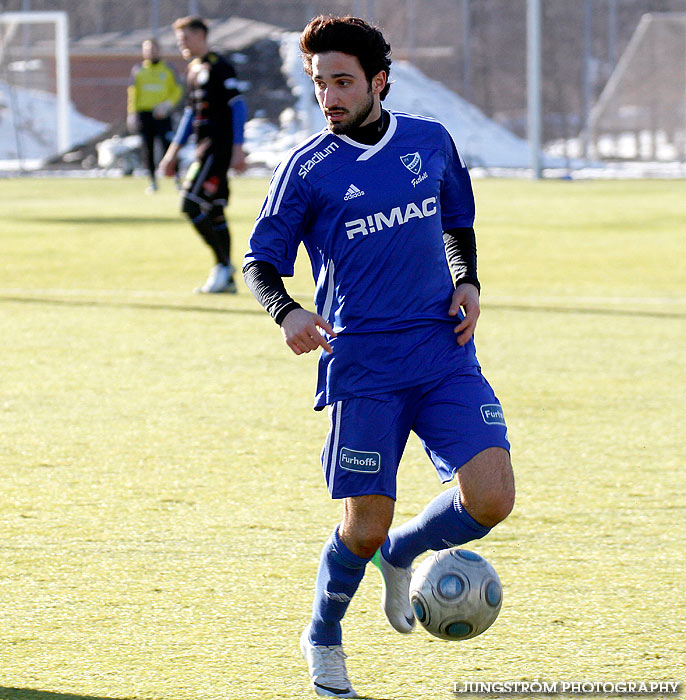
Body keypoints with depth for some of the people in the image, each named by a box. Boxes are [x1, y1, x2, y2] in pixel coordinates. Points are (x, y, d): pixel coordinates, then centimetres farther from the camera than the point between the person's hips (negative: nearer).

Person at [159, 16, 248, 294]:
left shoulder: (219, 67, -11)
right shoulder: (194, 70, 18)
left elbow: (238, 106, -15)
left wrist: (237, 149, -21)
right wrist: (174, 151, 26)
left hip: (218, 147, -9)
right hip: (205, 147, 9)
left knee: (192, 204, -14)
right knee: (214, 212, 8)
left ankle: (223, 265, -8)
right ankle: (226, 279, 11)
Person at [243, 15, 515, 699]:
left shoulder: (431, 142, 8)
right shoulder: (306, 167, -2)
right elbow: (260, 262, 0)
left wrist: (467, 282, 6)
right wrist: (286, 313, -20)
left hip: (444, 354, 3)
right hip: (362, 367, -3)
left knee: (490, 499, -13)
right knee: (363, 528, -3)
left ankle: (401, 551, 19)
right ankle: (323, 639, 26)